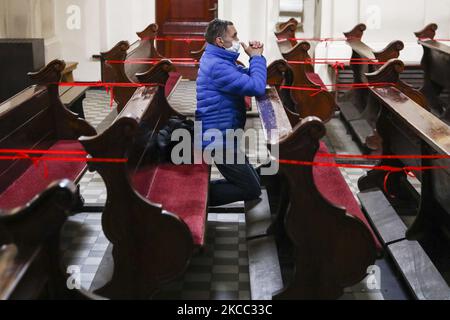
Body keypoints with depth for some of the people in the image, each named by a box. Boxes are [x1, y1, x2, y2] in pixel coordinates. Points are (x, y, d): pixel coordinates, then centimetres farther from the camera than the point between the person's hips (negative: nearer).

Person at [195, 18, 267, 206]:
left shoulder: (219, 60, 13)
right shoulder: (217, 66, -22)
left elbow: (249, 78, 15)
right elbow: (257, 87, -25)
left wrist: (256, 57, -2)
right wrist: (256, 57, -11)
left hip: (222, 137, 11)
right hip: (219, 140, -11)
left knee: (252, 181, 19)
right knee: (252, 190, -7)